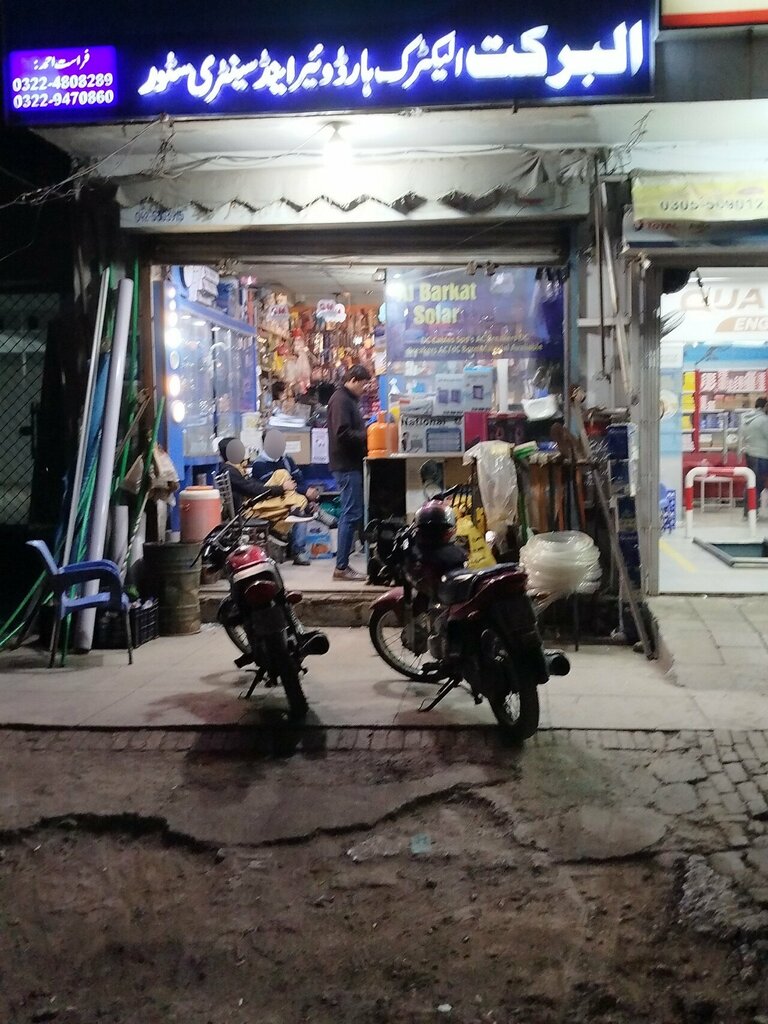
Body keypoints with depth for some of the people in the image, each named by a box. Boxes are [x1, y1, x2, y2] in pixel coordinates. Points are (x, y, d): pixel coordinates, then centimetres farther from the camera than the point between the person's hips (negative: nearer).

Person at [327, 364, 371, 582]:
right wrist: (367, 437, -15)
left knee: (351, 514, 12)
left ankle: (342, 565, 16)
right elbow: (343, 433, -22)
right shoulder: (341, 400, -11)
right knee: (352, 515, -9)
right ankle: (342, 567, -5)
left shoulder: (348, 400, 20)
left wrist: (367, 434, 7)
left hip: (351, 464, 10)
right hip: (347, 465, -10)